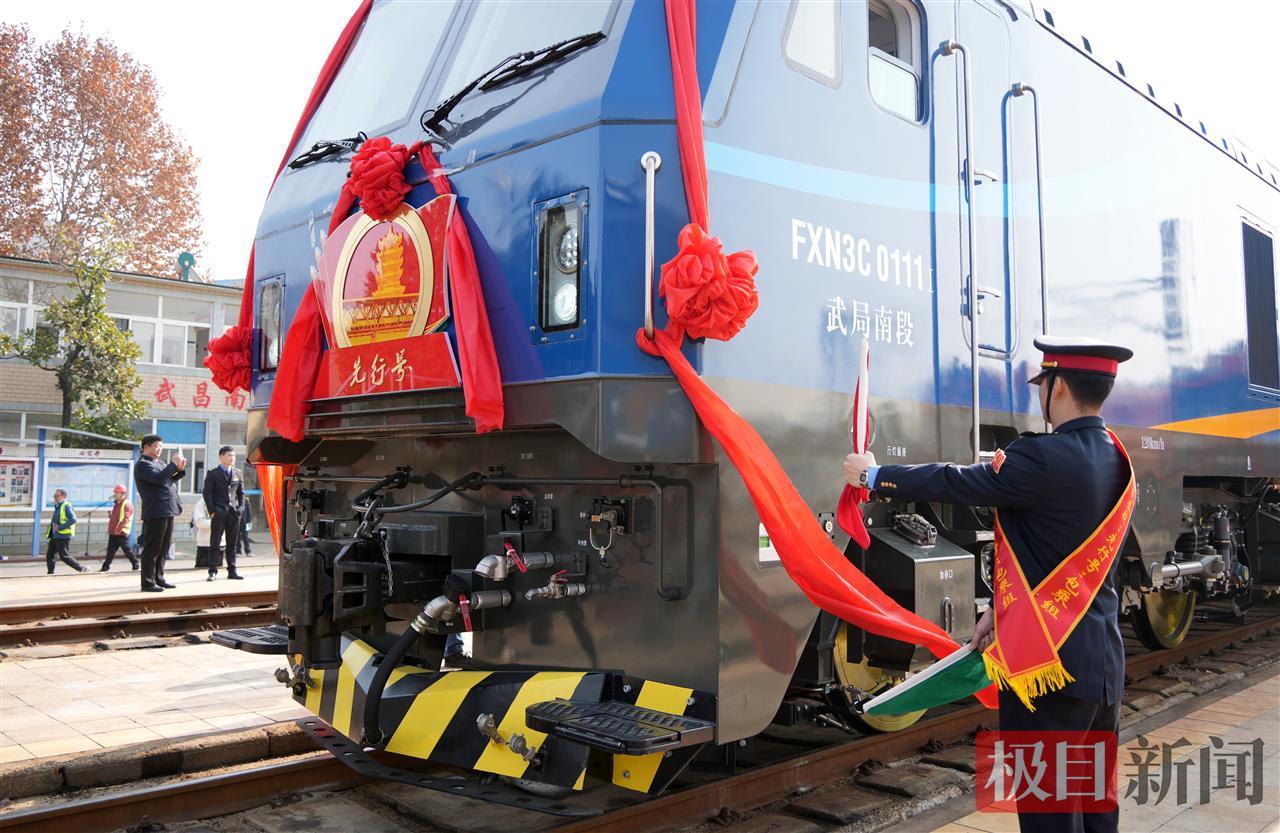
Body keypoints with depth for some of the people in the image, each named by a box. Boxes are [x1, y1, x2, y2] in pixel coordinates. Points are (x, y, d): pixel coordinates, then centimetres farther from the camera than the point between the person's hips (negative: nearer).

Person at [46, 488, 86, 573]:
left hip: (63, 536, -9)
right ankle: (50, 573, 11)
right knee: (50, 554, 6)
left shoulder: (66, 506, -12)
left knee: (64, 556, -7)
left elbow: (73, 519, -23)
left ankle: (81, 569, -1)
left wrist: (60, 527, -23)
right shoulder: (57, 506, 16)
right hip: (55, 536, 9)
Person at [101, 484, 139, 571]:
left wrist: (118, 530, -23)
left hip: (122, 533, -8)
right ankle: (105, 567, 3)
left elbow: (126, 519, -18)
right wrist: (110, 529, 15)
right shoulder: (116, 504, 18)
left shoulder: (127, 504, -10)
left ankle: (135, 564, 11)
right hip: (113, 533, 8)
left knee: (128, 550, 0)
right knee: (110, 550, 4)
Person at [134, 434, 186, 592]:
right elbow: (159, 478, -22)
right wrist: (173, 464, -15)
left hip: (168, 511, 9)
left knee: (163, 549, 14)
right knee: (152, 549, -4)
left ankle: (158, 578, 23)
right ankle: (148, 582, 1)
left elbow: (169, 480, 24)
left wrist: (180, 469, 8)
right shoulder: (142, 464, -8)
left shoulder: (160, 462, 19)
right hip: (155, 512, -9)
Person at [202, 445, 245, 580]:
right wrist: (212, 510, -10)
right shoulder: (213, 474, 1)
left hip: (234, 513, 4)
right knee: (215, 543, -1)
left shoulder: (237, 475, 13)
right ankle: (213, 571, 3)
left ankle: (232, 571, 12)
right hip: (219, 513, -4)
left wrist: (241, 507, 4)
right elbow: (207, 493, -2)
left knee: (232, 544, 8)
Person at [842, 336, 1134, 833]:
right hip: (1104, 662, 9)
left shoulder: (1042, 458, -20)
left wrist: (872, 475, 4)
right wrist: (1001, 609, 20)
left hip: (1049, 664, -9)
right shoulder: (1115, 460, 7)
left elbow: (953, 483, -11)